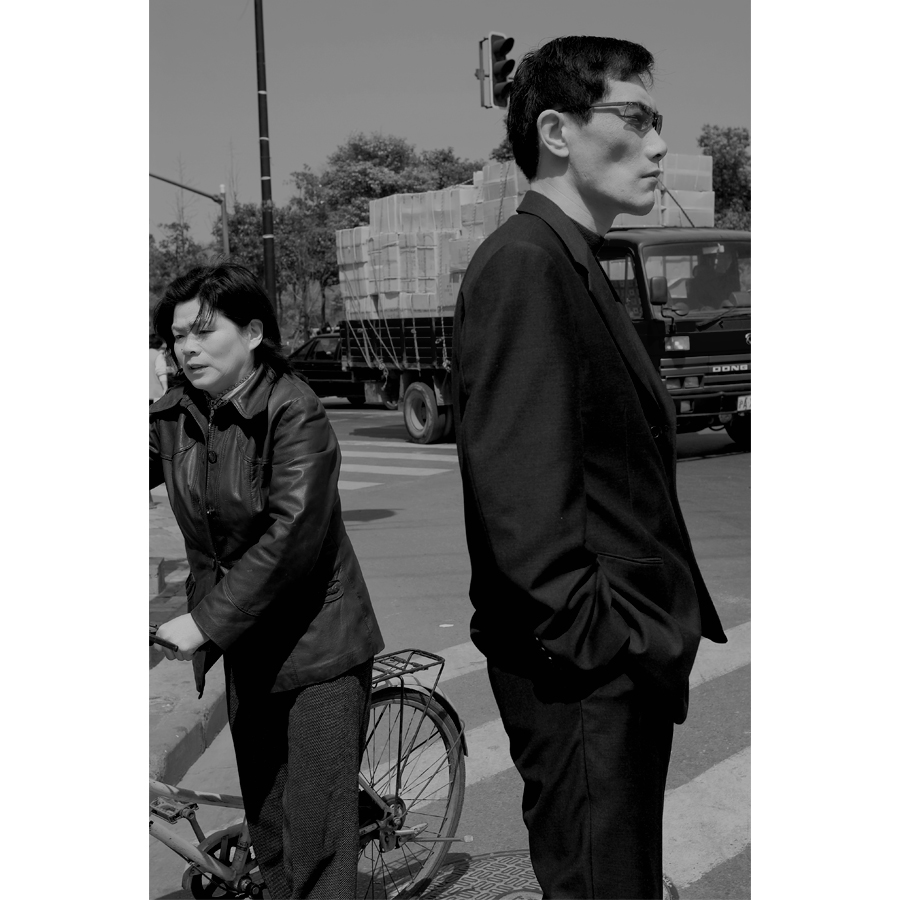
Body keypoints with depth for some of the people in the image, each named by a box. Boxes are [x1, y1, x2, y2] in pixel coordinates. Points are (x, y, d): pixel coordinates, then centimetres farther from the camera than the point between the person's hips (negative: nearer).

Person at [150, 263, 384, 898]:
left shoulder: (295, 412, -16)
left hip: (315, 642, -6)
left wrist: (206, 620, -24)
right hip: (242, 645, 6)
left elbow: (291, 534, -23)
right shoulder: (174, 417, 3)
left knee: (317, 831, -3)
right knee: (265, 820, 15)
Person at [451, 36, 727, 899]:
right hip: (584, 671, -10)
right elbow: (522, 490, -23)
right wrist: (595, 641, -20)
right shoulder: (523, 264, -16)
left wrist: (663, 624, 13)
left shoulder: (575, 268, 15)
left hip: (628, 661, 10)